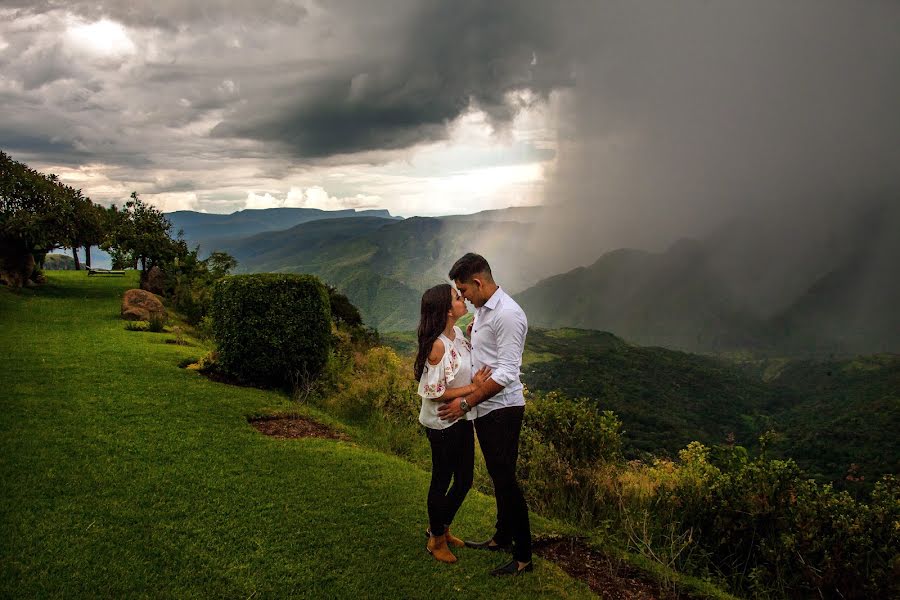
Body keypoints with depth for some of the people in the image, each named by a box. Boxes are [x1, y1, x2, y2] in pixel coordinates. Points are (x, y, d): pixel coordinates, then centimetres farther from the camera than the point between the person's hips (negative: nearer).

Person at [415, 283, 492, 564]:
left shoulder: (458, 333, 0)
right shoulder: (438, 345, -24)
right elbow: (435, 393, -22)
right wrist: (473, 388, -21)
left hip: (462, 420, 8)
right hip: (442, 424, -8)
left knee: (464, 480, 18)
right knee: (442, 482, 10)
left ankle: (441, 527, 41)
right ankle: (436, 539, 31)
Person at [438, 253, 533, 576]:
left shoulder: (508, 314, -20)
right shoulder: (481, 309, 9)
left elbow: (506, 373, -23)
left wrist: (466, 402, -22)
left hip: (502, 409, -9)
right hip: (484, 407, 9)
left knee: (505, 480, -3)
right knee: (497, 476, 20)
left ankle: (523, 557, 8)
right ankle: (502, 537, 35)